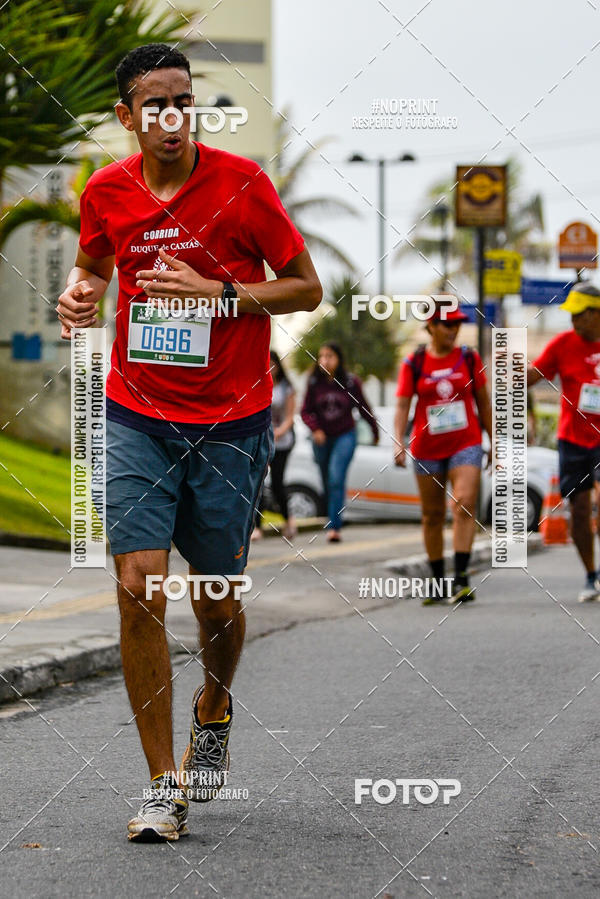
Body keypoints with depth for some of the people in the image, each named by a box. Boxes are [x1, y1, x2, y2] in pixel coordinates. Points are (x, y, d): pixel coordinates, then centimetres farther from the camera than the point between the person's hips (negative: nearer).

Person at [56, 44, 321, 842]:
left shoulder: (240, 182, -9)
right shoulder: (106, 193, 0)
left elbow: (306, 288, -4)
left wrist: (215, 292, -17)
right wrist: (78, 294, -2)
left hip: (230, 422, -2)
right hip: (137, 416, 2)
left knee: (218, 597, 6)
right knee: (139, 587, -11)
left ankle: (214, 710, 41)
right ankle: (164, 784, -2)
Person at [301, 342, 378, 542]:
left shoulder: (351, 382, -8)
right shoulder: (314, 383, -5)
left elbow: (363, 408, 4)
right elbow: (306, 411, -2)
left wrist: (375, 432, 15)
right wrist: (315, 429, -21)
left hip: (345, 436, -3)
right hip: (322, 437, 3)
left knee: (336, 478, -18)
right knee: (327, 482, 9)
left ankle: (334, 526, -20)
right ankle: (332, 522, 27)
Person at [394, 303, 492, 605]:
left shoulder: (469, 359, 4)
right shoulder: (413, 364, 1)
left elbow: (483, 402, 10)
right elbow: (402, 404, -2)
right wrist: (399, 442, -16)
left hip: (465, 444, -1)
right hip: (427, 449, 1)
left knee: (464, 505, -19)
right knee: (432, 515, 7)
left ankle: (461, 578, -24)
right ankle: (438, 582, 20)